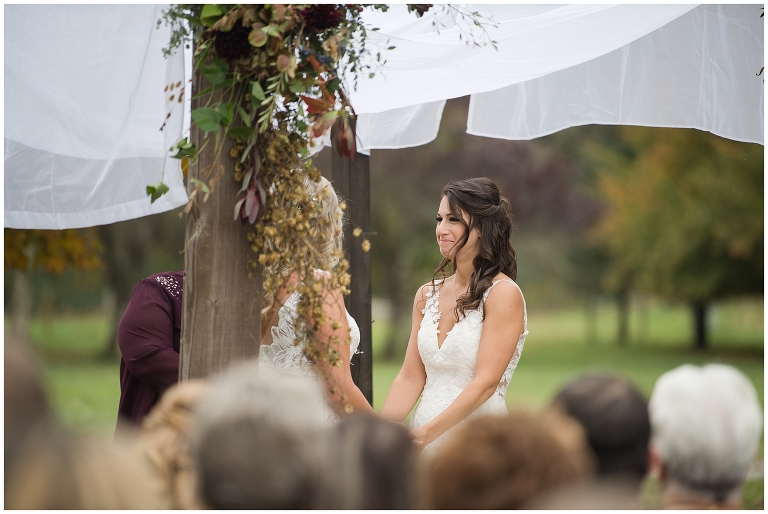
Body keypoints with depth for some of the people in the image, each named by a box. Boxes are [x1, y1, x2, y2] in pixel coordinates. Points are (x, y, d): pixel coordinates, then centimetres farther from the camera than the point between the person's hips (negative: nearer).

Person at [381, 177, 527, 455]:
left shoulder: (503, 294, -9)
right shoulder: (427, 295, 10)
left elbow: (485, 382, -15)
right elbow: (410, 378, 8)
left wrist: (426, 433, -22)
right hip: (423, 442, 5)